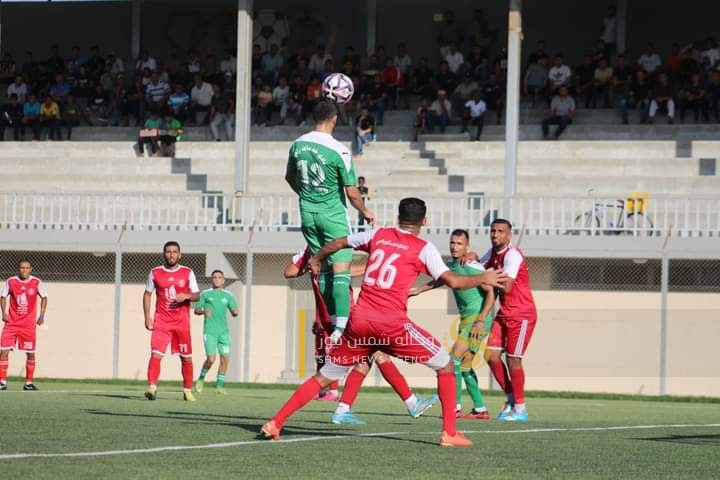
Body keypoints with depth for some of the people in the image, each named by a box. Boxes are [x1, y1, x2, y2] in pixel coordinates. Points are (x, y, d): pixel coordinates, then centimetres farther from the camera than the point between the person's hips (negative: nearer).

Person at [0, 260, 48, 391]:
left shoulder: (37, 282, -3)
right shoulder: (11, 282, -2)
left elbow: (44, 298, 8)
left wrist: (41, 315, -2)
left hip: (29, 324, 0)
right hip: (11, 323, 0)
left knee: (30, 353, 3)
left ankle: (28, 383, 15)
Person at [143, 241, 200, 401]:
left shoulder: (188, 273, 3)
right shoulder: (155, 273, 4)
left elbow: (197, 296, 4)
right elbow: (147, 294, 11)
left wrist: (186, 296, -19)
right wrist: (147, 316, 2)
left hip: (182, 322, 1)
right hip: (161, 321, -1)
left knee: (186, 357, 6)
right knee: (156, 354, -17)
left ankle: (187, 390, 19)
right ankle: (152, 388, -21)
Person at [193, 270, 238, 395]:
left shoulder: (228, 295, 10)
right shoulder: (205, 294, 5)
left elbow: (234, 312, 11)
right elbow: (196, 310, 8)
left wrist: (235, 312, -13)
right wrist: (203, 312, -14)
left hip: (223, 332, 3)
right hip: (209, 331, -3)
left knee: (225, 359, -3)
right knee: (211, 359, -13)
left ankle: (219, 385, 9)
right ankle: (201, 379, 13)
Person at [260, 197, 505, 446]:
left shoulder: (378, 235, 16)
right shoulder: (423, 248, 3)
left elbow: (338, 243, 28)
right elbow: (452, 281, -4)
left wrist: (316, 259, 47)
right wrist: (484, 279, 13)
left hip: (359, 321, 4)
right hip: (392, 323, -4)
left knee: (325, 376, 16)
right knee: (445, 365, 10)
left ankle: (275, 423, 8)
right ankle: (450, 433, 4)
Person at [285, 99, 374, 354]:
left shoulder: (298, 145, -1)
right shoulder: (339, 151, -19)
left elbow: (290, 177, 17)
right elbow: (351, 192, -14)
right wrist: (365, 213, 4)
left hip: (308, 213, 6)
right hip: (333, 215, -6)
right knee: (341, 269, -7)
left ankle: (329, 320, 21)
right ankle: (341, 327, -18)